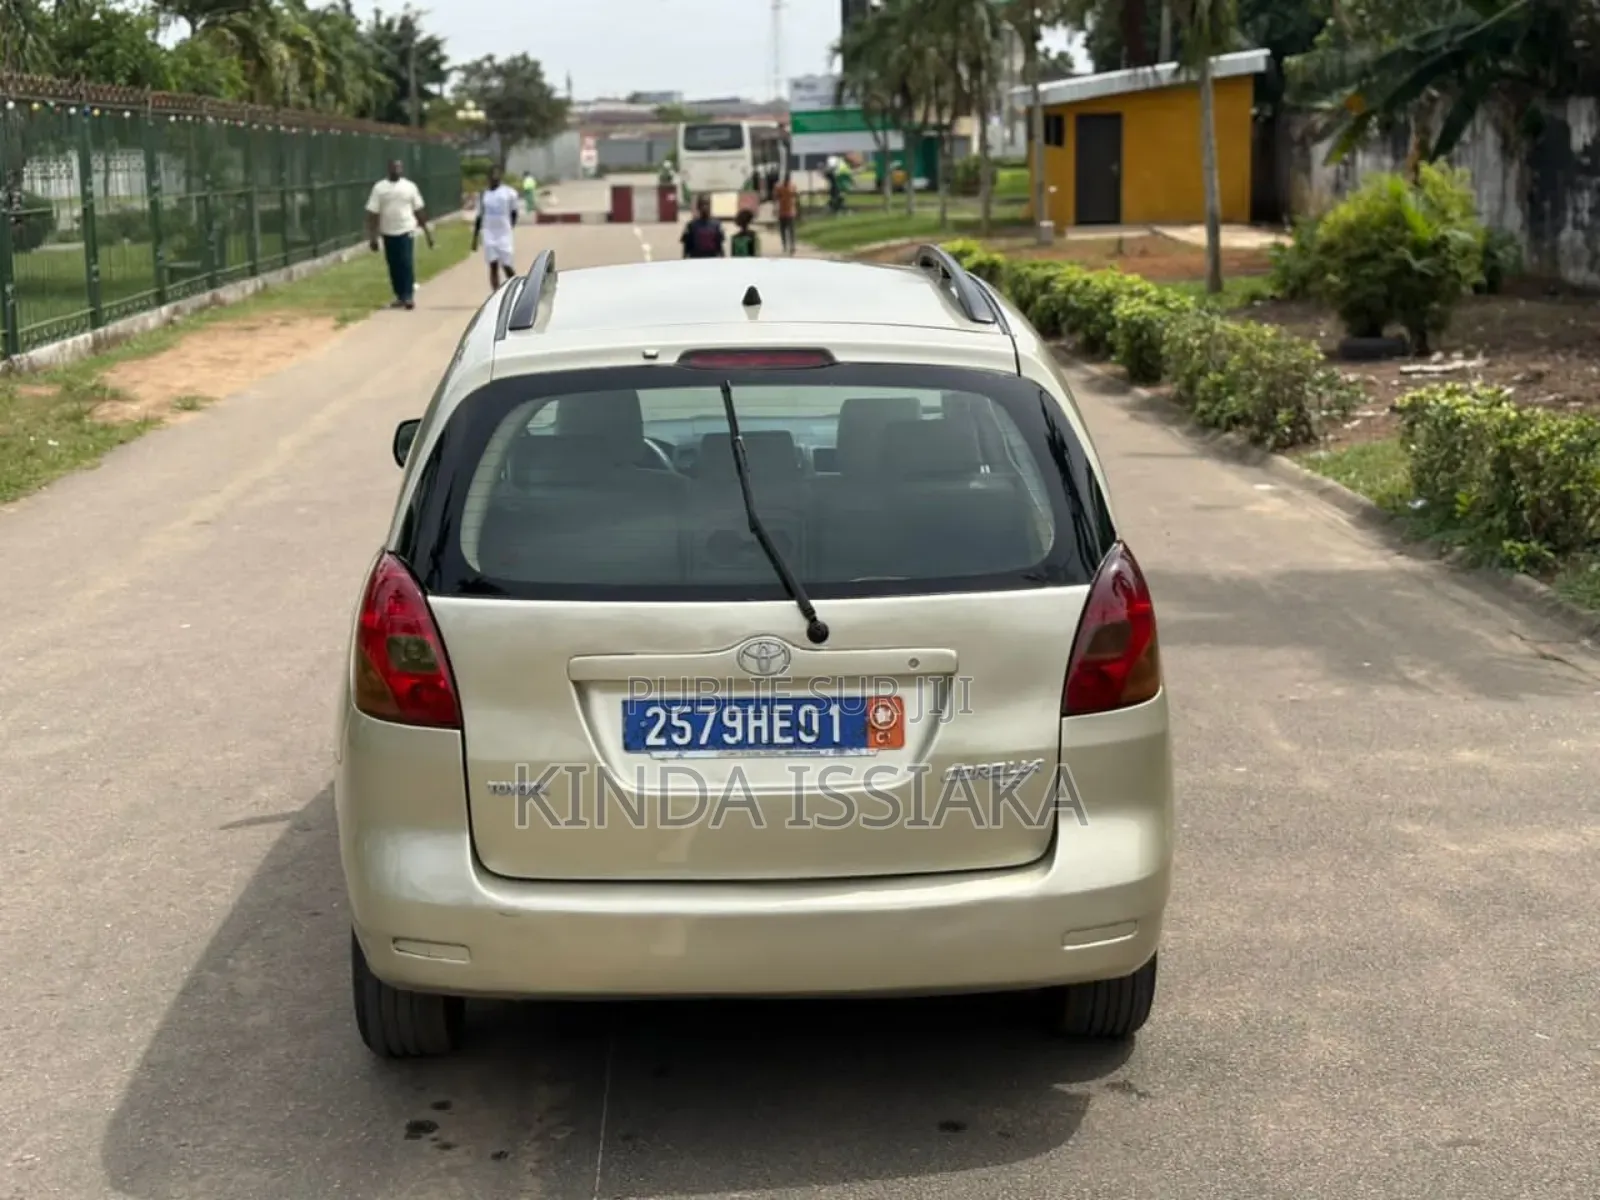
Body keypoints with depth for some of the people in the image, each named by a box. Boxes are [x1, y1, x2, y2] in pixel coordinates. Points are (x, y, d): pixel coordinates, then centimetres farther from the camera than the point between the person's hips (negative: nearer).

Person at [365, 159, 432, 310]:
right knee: (394, 266, 6)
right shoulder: (379, 188, 0)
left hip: (406, 231, -1)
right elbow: (372, 214, -1)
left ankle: (409, 296, -8)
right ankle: (400, 296, 17)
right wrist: (372, 237, -6)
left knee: (407, 264, -10)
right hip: (388, 233, 1)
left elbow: (419, 210, 8)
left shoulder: (410, 187, 3)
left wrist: (427, 231, 8)